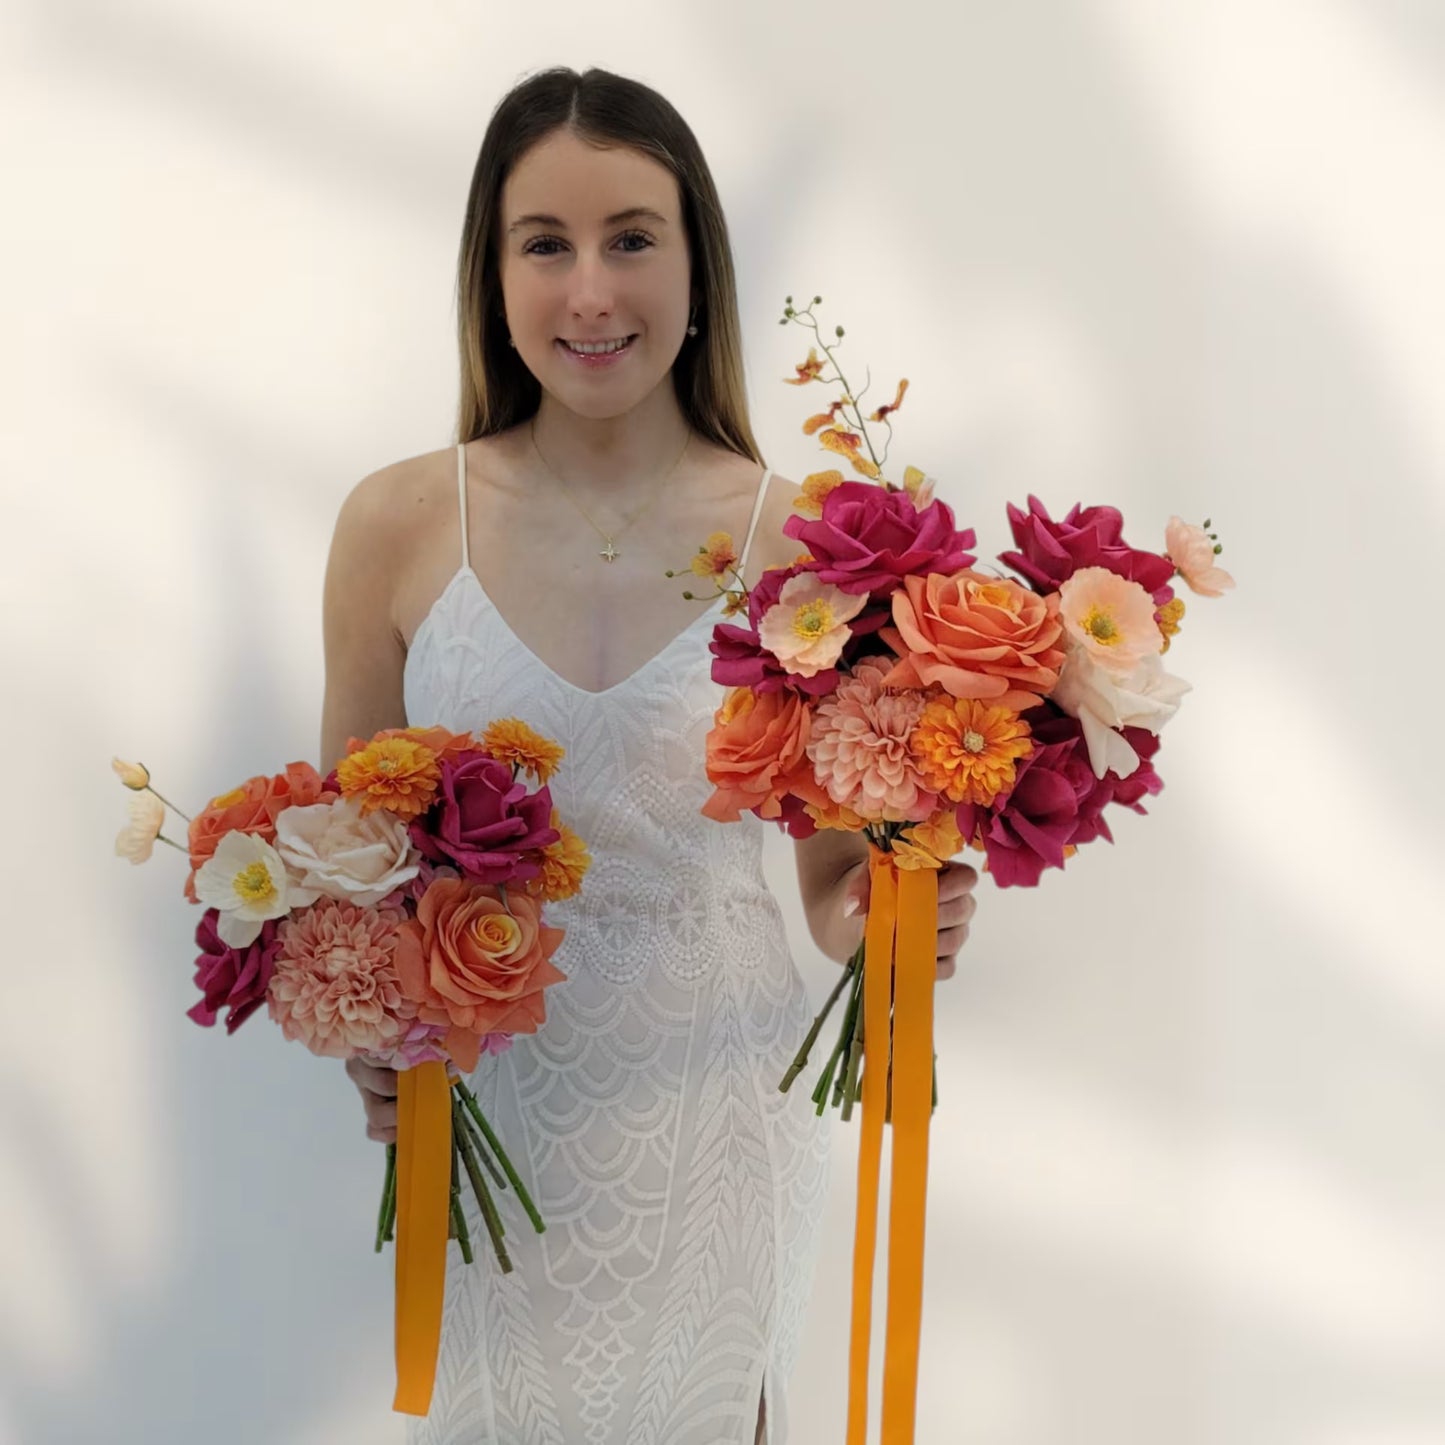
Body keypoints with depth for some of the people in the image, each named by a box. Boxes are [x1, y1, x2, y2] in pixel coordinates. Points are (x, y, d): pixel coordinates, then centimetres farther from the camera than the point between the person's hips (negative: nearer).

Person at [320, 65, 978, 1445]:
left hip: (714, 1110, 0)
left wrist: (884, 921, -21)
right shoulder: (397, 526, -7)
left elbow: (836, 873, 0)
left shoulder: (797, 542, -9)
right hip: (482, 1109, 1)